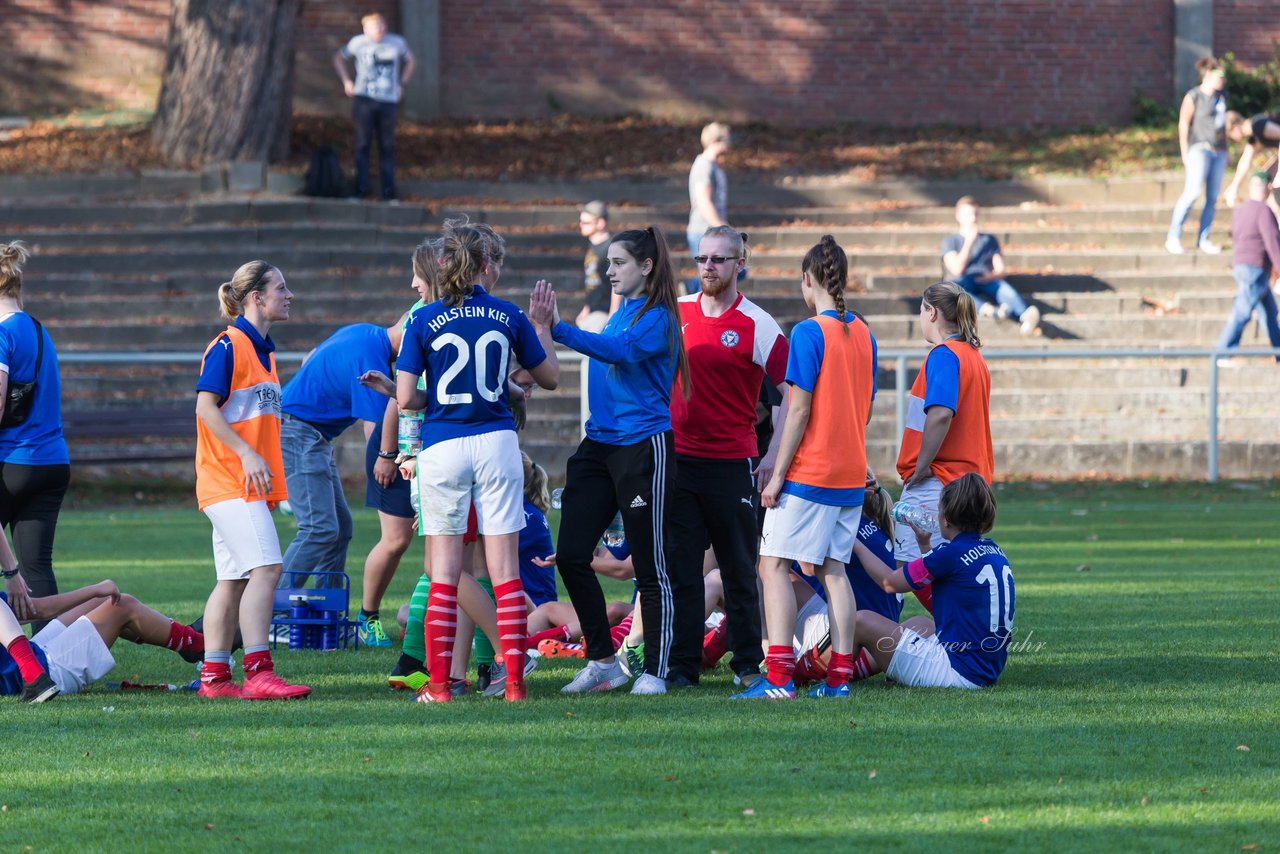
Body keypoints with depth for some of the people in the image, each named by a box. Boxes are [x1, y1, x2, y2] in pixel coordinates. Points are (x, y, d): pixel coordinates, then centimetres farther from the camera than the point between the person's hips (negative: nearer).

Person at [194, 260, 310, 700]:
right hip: (228, 478, -9)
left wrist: (266, 465, 23)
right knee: (266, 567, -17)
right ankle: (259, 673, -22)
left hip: (251, 481, 9)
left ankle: (214, 676, 10)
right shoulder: (228, 346, -10)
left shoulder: (263, 349, 18)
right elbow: (206, 406, -16)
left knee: (233, 578, 8)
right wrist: (247, 454, -20)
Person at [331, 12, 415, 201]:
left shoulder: (397, 43, 6)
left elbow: (410, 61, 23)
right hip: (364, 99, -1)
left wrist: (402, 84, 12)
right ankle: (361, 190, 3)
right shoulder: (358, 42, 3)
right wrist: (346, 81, 6)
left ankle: (389, 193, 7)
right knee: (363, 144, -1)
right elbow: (339, 58, 17)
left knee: (387, 146, 3)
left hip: (389, 101, 1)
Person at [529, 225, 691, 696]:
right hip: (599, 445, 8)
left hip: (643, 445, -8)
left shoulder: (657, 319, -10)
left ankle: (655, 671, 6)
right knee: (571, 555, 2)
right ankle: (602, 662, 11)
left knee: (651, 567, -2)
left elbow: (620, 351, -28)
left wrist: (559, 329, -34)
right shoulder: (621, 313, 15)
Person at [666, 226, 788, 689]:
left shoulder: (758, 326, -6)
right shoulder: (674, 312, 7)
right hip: (677, 457, 3)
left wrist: (775, 454, -12)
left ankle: (748, 664, 11)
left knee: (739, 567, 4)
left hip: (732, 462, -3)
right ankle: (682, 663, 6)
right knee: (680, 564, 2)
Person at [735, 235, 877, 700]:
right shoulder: (864, 335, 9)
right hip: (851, 472, 7)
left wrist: (778, 474, -11)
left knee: (774, 565, -5)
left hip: (809, 471, -7)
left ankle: (779, 676, -15)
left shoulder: (809, 333, -12)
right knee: (832, 569, 10)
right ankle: (839, 675, 5)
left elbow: (799, 410, -15)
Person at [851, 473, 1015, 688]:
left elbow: (890, 583, -2)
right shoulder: (996, 553, 9)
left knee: (861, 622, -2)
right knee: (918, 623, 36)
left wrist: (857, 546, 11)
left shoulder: (952, 553, -15)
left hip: (957, 670, -9)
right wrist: (925, 545, 30)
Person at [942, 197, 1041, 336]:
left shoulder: (989, 240, 26)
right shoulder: (950, 241, 17)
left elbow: (1000, 271, 14)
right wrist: (969, 241, -4)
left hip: (986, 282, 2)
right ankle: (991, 310, -69)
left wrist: (991, 276, -10)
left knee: (1005, 288, -36)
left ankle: (1025, 319, -69)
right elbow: (957, 270, -1)